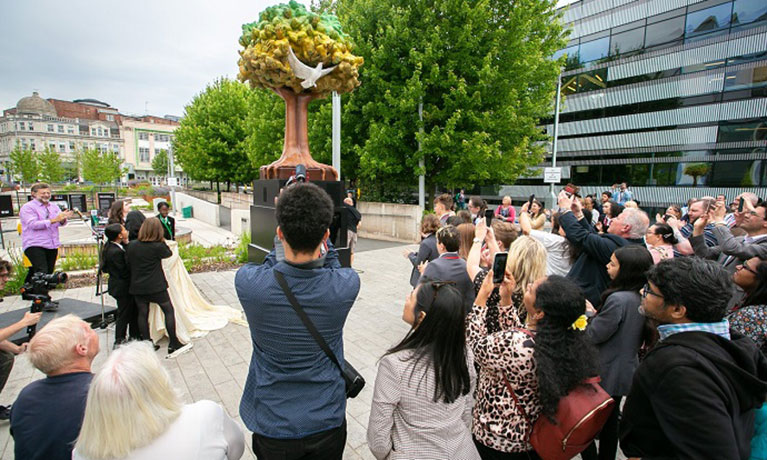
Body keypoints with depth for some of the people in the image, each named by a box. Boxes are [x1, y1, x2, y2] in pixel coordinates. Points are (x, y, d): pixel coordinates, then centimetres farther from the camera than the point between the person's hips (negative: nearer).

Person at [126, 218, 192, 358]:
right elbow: (169, 253, 3)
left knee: (142, 314, 13)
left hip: (137, 287, 5)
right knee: (169, 310, 5)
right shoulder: (157, 246, -16)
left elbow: (128, 265, 7)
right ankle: (174, 345, 7)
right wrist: (162, 240, 3)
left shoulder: (131, 246, -1)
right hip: (156, 287, -5)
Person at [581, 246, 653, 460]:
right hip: (623, 372, 9)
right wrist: (595, 314, 5)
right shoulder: (638, 298, 1)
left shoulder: (618, 299, -27)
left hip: (605, 374, -9)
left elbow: (594, 335, -21)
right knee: (610, 422, 22)